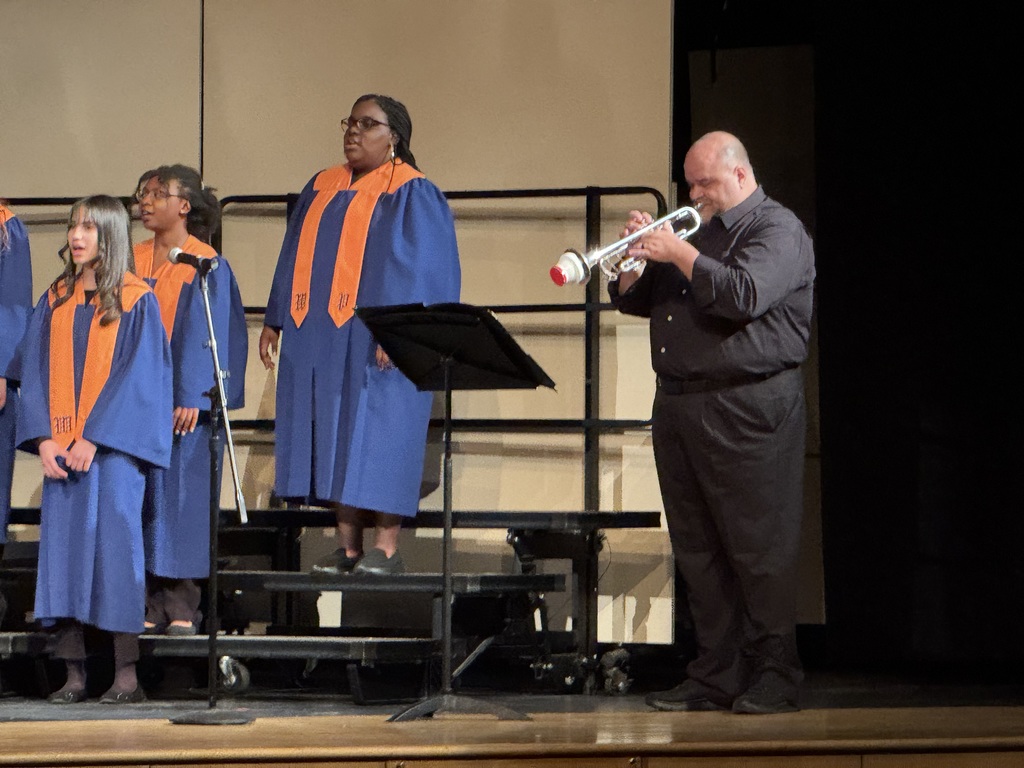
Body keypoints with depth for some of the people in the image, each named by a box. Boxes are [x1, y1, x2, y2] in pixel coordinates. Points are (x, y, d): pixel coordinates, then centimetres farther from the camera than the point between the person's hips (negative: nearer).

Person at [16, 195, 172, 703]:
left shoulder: (136, 302, 0)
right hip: (60, 449, 4)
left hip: (111, 446, -4)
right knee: (62, 548, 0)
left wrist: (94, 437, -14)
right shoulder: (54, 301, 13)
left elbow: (138, 375, -7)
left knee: (114, 545, -7)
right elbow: (36, 371, 9)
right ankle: (73, 674, 3)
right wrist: (43, 438, -5)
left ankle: (126, 675, -3)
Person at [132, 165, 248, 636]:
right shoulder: (134, 262, 13)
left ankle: (182, 606, 0)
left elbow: (205, 336, -8)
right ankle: (149, 607, 3)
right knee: (142, 498, 1)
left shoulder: (206, 267, -3)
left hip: (184, 402, -5)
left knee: (180, 492, -5)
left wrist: (192, 398, -16)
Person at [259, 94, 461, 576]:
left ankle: (386, 549, -4)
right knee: (335, 441, 5)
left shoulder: (412, 195, -3)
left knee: (379, 441, -7)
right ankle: (348, 548, 9)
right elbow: (295, 259, 19)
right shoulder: (322, 189, 17)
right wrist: (275, 319, 12)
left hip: (376, 341, -7)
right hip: (319, 338, 7)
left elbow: (425, 266, -10)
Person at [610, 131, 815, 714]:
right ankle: (715, 676, 13)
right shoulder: (698, 230, 23)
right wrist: (638, 257, 3)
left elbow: (744, 295, -21)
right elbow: (633, 301, 23)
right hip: (678, 406, 8)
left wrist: (678, 254, -15)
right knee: (698, 551, 8)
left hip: (747, 409, -8)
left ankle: (775, 675, -1)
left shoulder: (777, 229, -3)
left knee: (758, 548, -6)